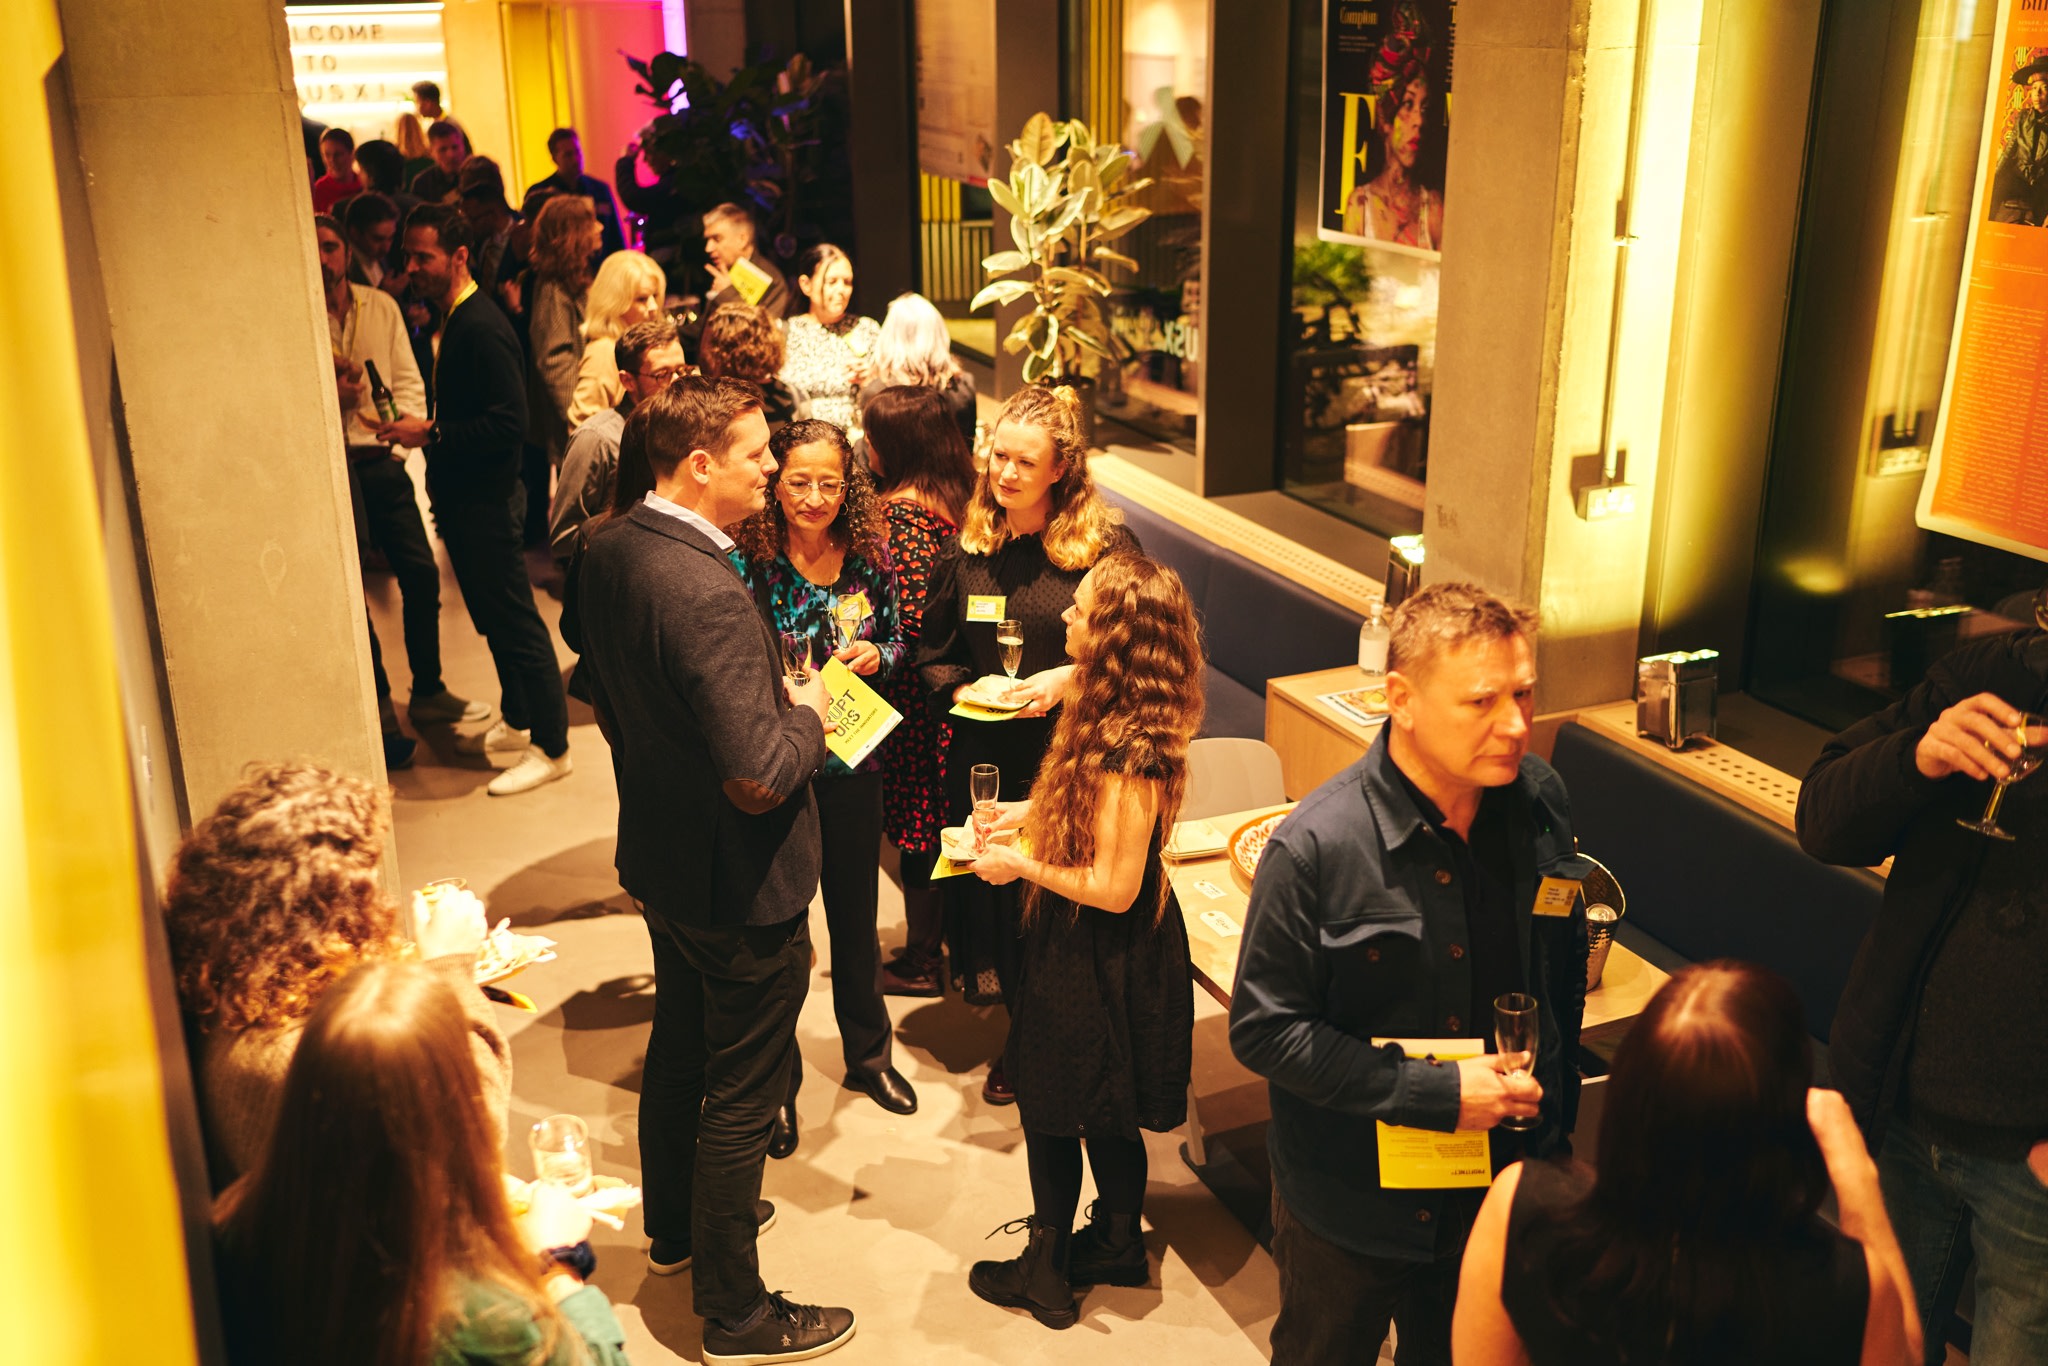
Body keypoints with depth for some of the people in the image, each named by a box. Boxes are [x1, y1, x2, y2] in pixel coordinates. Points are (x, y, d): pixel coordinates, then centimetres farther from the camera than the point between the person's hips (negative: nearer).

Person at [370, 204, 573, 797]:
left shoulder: (482, 327, -19)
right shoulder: (451, 321, 11)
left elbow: (508, 422, -24)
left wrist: (432, 434, -20)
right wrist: (438, 464, 11)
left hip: (487, 500, -10)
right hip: (462, 496, 10)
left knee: (515, 620, -3)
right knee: (493, 617, 19)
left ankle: (550, 747, 6)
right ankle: (517, 720, 33)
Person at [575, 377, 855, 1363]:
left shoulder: (610, 551, -3)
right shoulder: (708, 596, -33)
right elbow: (760, 778, -33)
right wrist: (808, 717, -15)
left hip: (660, 858, 9)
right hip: (740, 885, -9)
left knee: (678, 1043, 28)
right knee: (740, 1096, 7)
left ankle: (672, 1226, 50)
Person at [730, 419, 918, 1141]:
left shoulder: (869, 555, -4)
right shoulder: (746, 561, -15)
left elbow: (896, 641, 9)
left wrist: (876, 655, -13)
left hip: (852, 763, 4)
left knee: (855, 914, 20)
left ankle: (868, 1055, 43)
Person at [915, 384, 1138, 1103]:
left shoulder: (1105, 543, -7)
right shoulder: (967, 546, 6)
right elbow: (933, 653, 14)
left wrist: (1068, 678, -17)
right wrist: (963, 690, -5)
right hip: (988, 754, 4)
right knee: (996, 887, 11)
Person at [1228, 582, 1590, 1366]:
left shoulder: (1539, 801, -9)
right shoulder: (1317, 847, -26)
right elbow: (1263, 1030, -21)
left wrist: (1543, 1082, 3)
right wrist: (1435, 1094, -24)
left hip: (1500, 1183, 4)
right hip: (1352, 1205, -4)